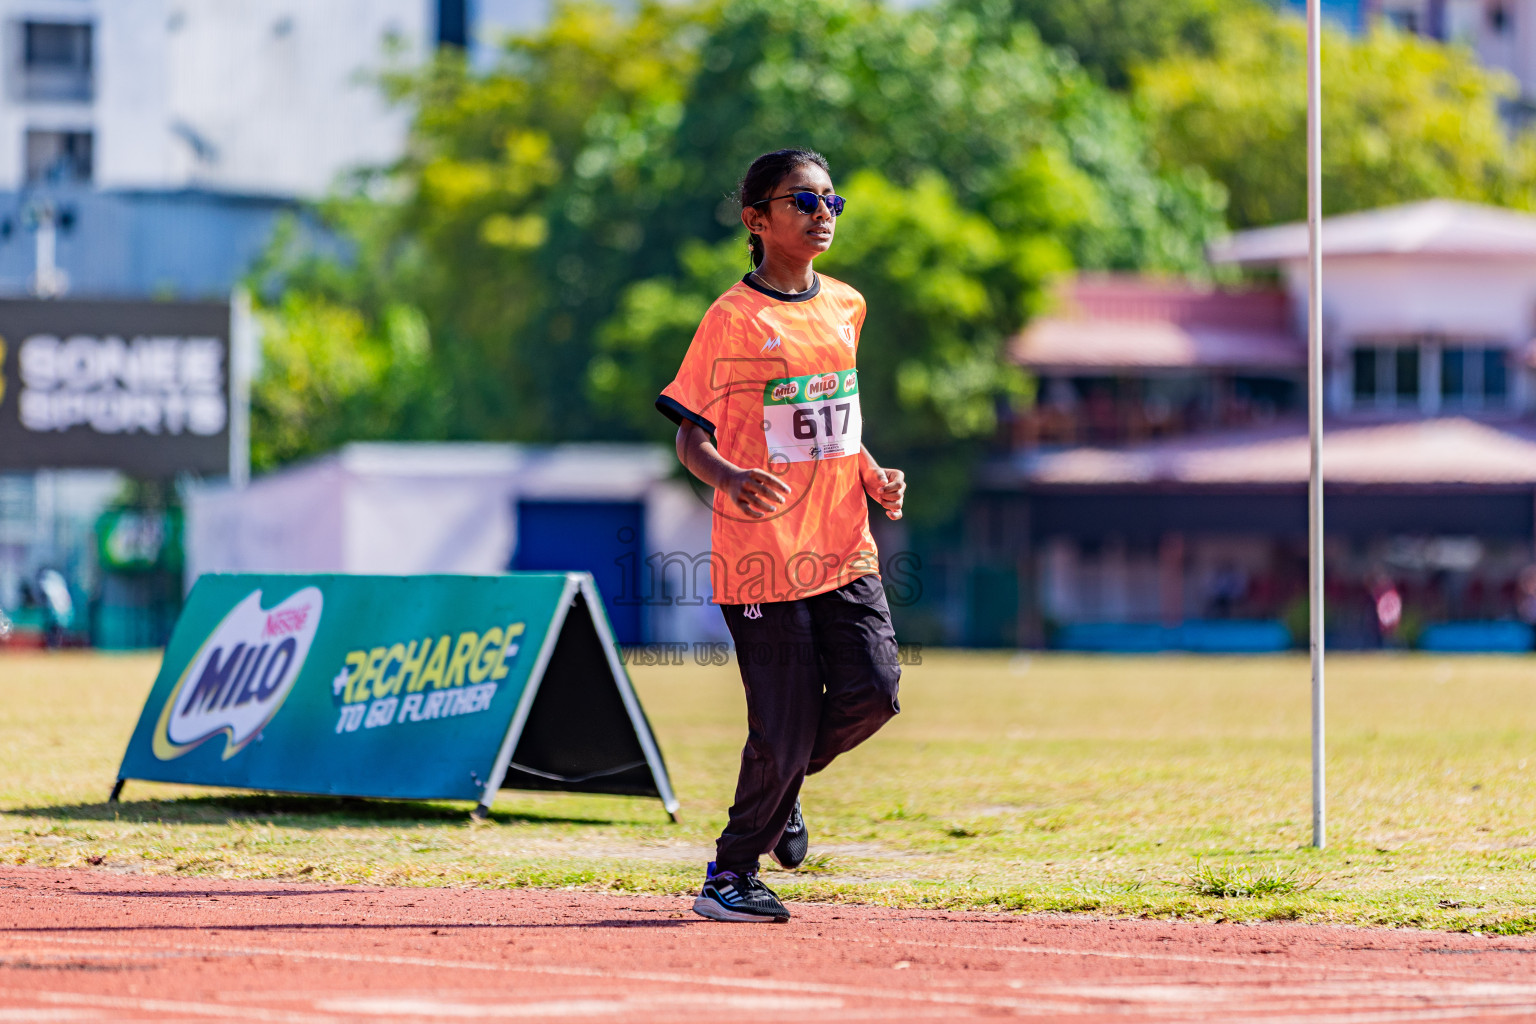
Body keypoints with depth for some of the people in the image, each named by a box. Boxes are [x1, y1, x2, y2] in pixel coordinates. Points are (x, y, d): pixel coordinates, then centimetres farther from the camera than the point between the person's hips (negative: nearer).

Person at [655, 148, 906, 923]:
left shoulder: (844, 307, 12)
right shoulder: (733, 319, -7)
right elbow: (690, 436, -5)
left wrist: (872, 476, 8)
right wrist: (732, 479, -25)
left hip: (844, 546, 6)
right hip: (762, 553, -6)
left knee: (872, 691, -10)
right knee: (785, 729, -5)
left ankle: (780, 782, 20)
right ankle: (731, 873, 15)